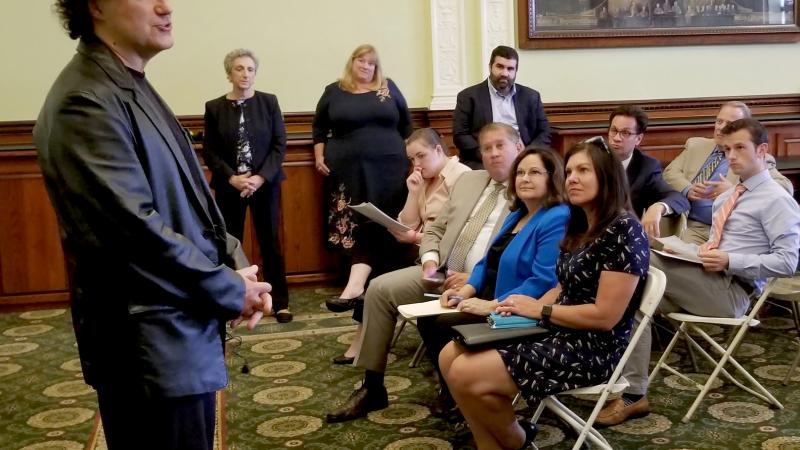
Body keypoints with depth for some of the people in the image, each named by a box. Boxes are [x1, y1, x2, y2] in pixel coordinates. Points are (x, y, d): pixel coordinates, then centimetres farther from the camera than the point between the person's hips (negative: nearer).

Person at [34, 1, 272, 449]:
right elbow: (137, 230, -24)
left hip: (186, 332, 9)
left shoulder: (134, 89, 11)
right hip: (151, 348, -9)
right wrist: (232, 292, -14)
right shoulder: (87, 103, -19)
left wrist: (237, 265, 1)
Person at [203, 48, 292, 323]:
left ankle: (280, 302, 13)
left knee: (270, 243, 5)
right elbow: (209, 151, -1)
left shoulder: (269, 102, 0)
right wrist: (232, 178, -14)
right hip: (228, 186, 0)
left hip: (265, 184, 0)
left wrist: (261, 177, -13)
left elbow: (280, 144, -3)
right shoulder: (214, 107, 0)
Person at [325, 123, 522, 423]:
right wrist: (430, 262, -1)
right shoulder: (468, 180, 17)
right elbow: (436, 230, 19)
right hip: (441, 273, 7)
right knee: (380, 289, -9)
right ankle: (372, 389, 1)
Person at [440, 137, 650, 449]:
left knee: (466, 375, -17)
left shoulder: (623, 231, -17)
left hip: (592, 349, -9)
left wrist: (539, 310, -12)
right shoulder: (580, 227, 12)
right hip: (558, 333, 9)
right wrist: (526, 308, -4)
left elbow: (605, 316, -21)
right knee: (451, 357, -3)